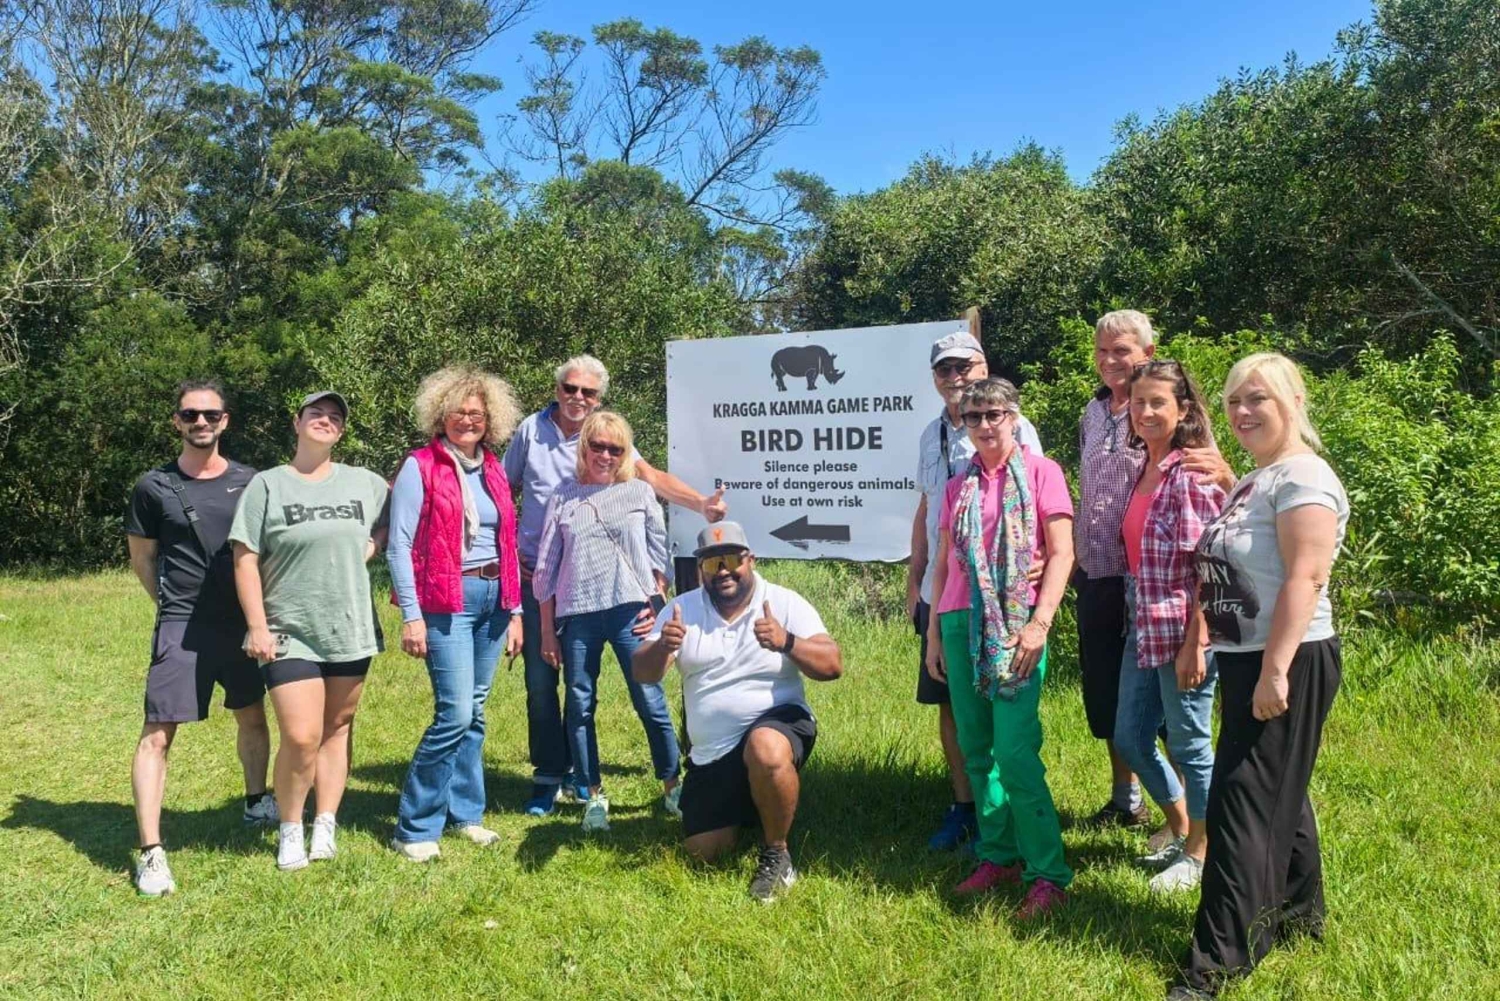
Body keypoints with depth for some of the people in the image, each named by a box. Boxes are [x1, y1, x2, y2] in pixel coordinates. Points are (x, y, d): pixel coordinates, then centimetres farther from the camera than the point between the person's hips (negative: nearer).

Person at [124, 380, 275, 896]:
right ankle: (151, 853, -2)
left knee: (252, 717, 18)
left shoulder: (249, 483, 2)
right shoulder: (154, 487, -3)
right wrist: (178, 605, 7)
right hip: (182, 628, -3)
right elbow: (142, 559, 8)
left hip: (242, 622, 3)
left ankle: (256, 802, 41)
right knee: (157, 734, -7)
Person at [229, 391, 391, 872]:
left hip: (351, 630, 3)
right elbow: (245, 560, -4)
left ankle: (326, 827, 23)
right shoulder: (267, 485, -1)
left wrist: (369, 548, 5)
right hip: (290, 633, -3)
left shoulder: (364, 483, 7)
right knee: (300, 738, -9)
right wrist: (257, 627, -9)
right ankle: (289, 831, 13)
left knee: (337, 730, 10)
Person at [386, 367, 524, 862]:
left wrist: (515, 610, 14)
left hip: (492, 597, 6)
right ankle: (415, 827, 3)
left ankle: (465, 813, 22)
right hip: (446, 601, -6)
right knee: (455, 713, -10)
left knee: (475, 713, 10)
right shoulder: (420, 467, -5)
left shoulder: (492, 470, 13)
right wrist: (411, 616, -13)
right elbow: (399, 546, -8)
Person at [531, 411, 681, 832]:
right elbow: (546, 568, 9)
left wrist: (657, 603, 0)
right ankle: (595, 795, 18)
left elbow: (659, 553, 10)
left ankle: (672, 786, 12)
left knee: (650, 702, -2)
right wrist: (547, 630, 7)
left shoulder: (640, 492, 9)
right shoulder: (563, 497, 9)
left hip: (630, 611, -1)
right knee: (580, 706, 6)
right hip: (577, 616, 2)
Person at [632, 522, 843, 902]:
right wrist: (662, 647, -30)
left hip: (776, 723, -4)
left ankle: (777, 855, -14)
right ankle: (744, 810, 36)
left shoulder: (785, 603, -6)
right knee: (703, 852, 2)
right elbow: (643, 674, -7)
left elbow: (832, 666, -15)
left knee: (766, 750, -38)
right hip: (710, 755, 4)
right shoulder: (682, 609, 1)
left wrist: (785, 642, -34)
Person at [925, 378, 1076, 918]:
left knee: (1014, 752, -10)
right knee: (976, 749, 9)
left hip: (1016, 622, -5)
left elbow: (1062, 553, -5)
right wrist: (933, 632, 14)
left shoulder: (1040, 472, 1)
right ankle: (998, 855, 22)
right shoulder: (958, 487, 15)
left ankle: (1048, 873, 1)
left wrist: (1041, 622, -15)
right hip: (961, 622, 5)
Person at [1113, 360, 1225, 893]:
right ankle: (1177, 823, 38)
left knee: (1189, 744, 7)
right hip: (1142, 628, 8)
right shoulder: (1144, 471, 9)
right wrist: (1135, 621, 13)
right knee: (1130, 737, 16)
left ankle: (1200, 850, 26)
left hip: (1181, 630, -8)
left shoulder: (1192, 474, -15)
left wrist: (1194, 644, -20)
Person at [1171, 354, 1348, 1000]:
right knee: (1279, 793, 20)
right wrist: (1202, 645, 20)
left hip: (1285, 665, -10)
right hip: (1245, 660, 10)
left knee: (1244, 802, -8)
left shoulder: (1302, 478, -15)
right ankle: (1298, 915, 36)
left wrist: (1276, 670, -29)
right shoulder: (1255, 479, 15)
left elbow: (1305, 577, -24)